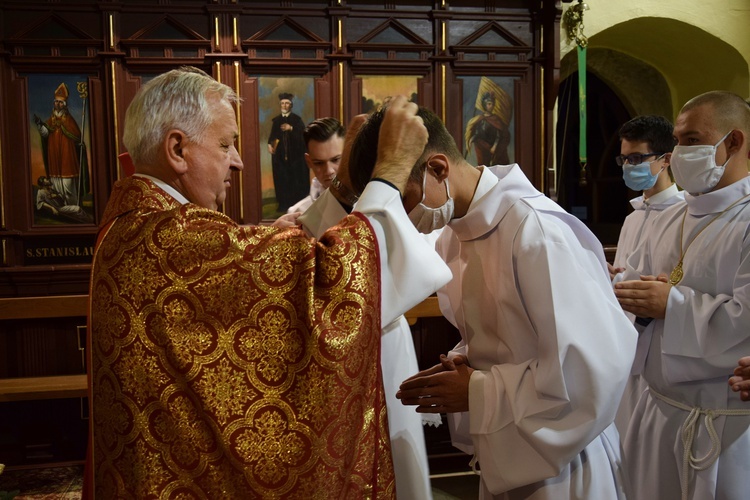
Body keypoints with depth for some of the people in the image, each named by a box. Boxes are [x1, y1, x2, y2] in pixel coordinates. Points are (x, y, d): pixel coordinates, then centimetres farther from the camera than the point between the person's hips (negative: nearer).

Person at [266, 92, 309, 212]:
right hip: (280, 154, 3)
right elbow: (272, 135, 12)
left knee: (295, 178, -4)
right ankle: (283, 204, 5)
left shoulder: (297, 119, 3)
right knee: (281, 179, -1)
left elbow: (303, 134, -9)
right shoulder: (276, 120, 14)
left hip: (295, 154, -3)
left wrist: (291, 128, -22)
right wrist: (270, 144, -7)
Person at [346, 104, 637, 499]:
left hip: (555, 467, -7)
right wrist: (460, 366, -6)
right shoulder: (453, 234, 2)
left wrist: (479, 392, -20)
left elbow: (598, 365, -28)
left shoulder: (535, 230, -25)